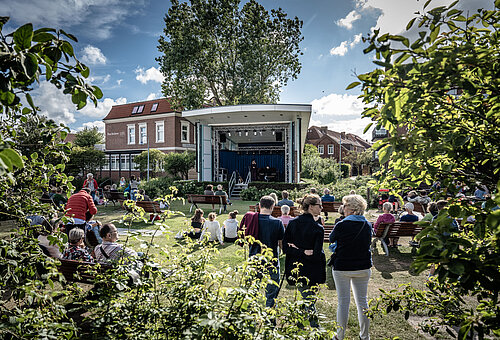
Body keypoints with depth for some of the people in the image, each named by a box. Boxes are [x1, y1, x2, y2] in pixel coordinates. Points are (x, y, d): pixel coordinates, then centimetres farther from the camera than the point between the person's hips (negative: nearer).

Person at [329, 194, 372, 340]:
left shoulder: (341, 225, -17)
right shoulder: (368, 225, -3)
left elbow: (331, 239, 0)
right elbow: (368, 243, 12)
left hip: (342, 268, -4)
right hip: (363, 268, 4)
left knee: (343, 301, 6)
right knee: (362, 301, 15)